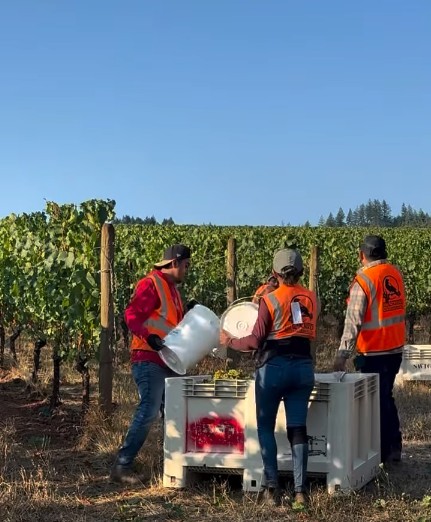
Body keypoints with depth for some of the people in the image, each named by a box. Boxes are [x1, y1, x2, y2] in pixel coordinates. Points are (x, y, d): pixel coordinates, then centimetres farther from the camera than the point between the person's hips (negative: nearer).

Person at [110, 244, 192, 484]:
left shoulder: (172, 288, 20)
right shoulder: (151, 284, -9)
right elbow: (132, 316, -19)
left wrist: (188, 313, 10)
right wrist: (148, 336, -33)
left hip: (168, 362, 10)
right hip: (149, 360, -10)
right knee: (148, 412, -16)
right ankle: (122, 466, -11)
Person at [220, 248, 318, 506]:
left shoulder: (270, 300, -8)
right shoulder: (311, 298, 5)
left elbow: (256, 340, -8)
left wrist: (230, 342, 7)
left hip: (274, 366, -4)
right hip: (303, 366, 4)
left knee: (266, 427, 10)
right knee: (298, 429, 6)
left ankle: (272, 486, 3)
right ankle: (300, 490, 1)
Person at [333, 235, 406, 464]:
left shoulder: (364, 280, -16)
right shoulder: (395, 274, 4)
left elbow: (353, 321, -19)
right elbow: (398, 310, 12)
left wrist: (342, 355, -19)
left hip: (374, 352, -7)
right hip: (395, 349, 7)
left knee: (377, 401, 4)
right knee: (386, 397, 20)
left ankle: (383, 451, 10)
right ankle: (394, 447, 24)